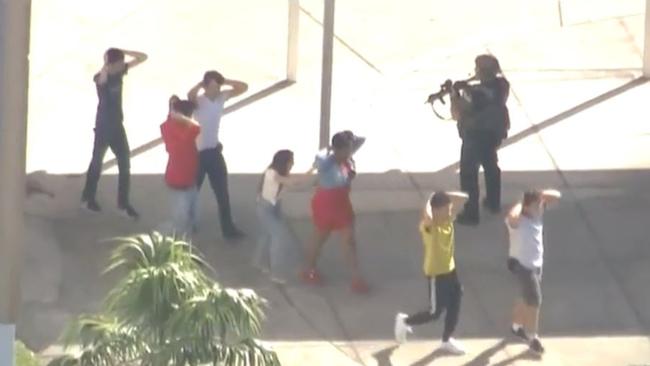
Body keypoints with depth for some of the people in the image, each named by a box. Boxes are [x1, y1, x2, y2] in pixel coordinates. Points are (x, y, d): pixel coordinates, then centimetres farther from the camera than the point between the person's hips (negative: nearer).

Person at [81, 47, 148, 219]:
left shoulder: (120, 71, -2)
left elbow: (143, 57, -1)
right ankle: (88, 198, 27)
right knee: (97, 162, 9)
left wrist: (122, 52, -13)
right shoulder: (100, 77, -21)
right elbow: (102, 78, -48)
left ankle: (123, 203, 14)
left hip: (117, 126, 6)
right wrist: (107, 62, -32)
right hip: (103, 126, -6)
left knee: (125, 163, 5)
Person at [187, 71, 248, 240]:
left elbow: (243, 87, 2)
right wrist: (201, 84, -27)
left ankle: (228, 228, 18)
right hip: (197, 153, -5)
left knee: (222, 193, 10)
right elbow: (190, 95, -45)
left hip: (215, 151, 6)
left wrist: (224, 81, -11)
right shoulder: (198, 100, -20)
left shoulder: (221, 97, -1)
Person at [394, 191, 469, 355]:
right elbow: (427, 217, -52)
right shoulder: (428, 226, -26)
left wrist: (444, 195, -11)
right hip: (436, 274, -8)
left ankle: (447, 340, 33)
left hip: (450, 269, 8)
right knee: (435, 312, 4)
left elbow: (463, 198, 2)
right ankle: (404, 321, 27)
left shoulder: (448, 220, -4)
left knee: (454, 306, 15)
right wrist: (430, 200, -33)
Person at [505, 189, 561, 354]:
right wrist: (521, 203, -31)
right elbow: (512, 216, -52)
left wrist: (541, 195, -18)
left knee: (526, 297, 23)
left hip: (536, 263, 8)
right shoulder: (517, 220, -26)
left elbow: (557, 196, 0)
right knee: (534, 301, -6)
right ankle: (533, 337, 8)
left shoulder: (538, 212, -4)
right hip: (521, 264, -8)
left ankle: (517, 326, 44)